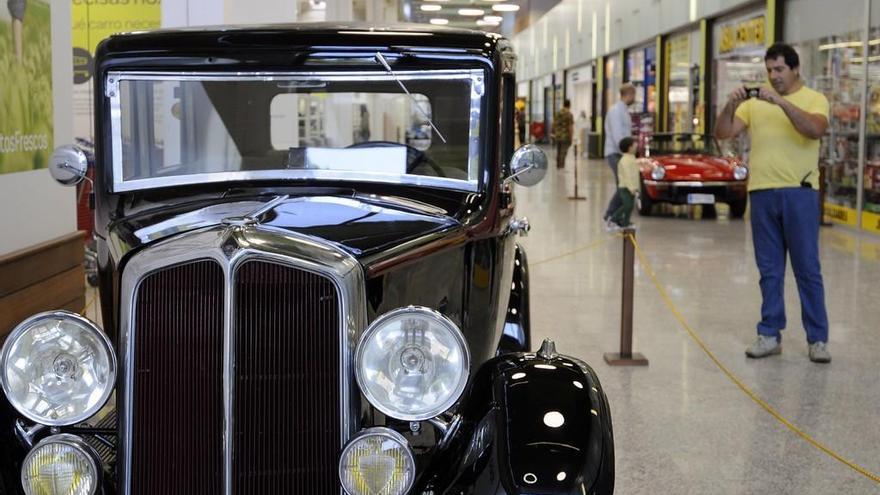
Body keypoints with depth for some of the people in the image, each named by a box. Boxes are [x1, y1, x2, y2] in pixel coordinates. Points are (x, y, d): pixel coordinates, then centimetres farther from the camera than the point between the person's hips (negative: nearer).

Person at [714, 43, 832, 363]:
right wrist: (730, 106, -13)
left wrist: (781, 101, -23)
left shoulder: (814, 99, 2)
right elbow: (722, 133, 5)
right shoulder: (755, 103, 12)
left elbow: (815, 130, -18)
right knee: (769, 270, 8)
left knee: (807, 268, 0)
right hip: (761, 192, 3)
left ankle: (818, 339, 6)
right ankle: (770, 334, 14)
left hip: (799, 192, -3)